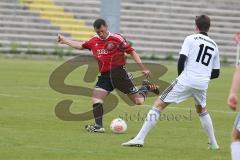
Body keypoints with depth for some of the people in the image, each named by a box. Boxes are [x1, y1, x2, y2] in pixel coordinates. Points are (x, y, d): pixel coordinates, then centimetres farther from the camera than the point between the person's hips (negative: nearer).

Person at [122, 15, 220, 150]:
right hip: (203, 84, 5)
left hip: (186, 80, -5)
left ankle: (140, 138, -10)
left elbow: (182, 59, -8)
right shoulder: (214, 45, 16)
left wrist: (181, 76, 8)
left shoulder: (191, 39, 3)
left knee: (158, 105, -1)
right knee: (202, 110, 33)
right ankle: (213, 143, 32)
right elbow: (216, 73, 18)